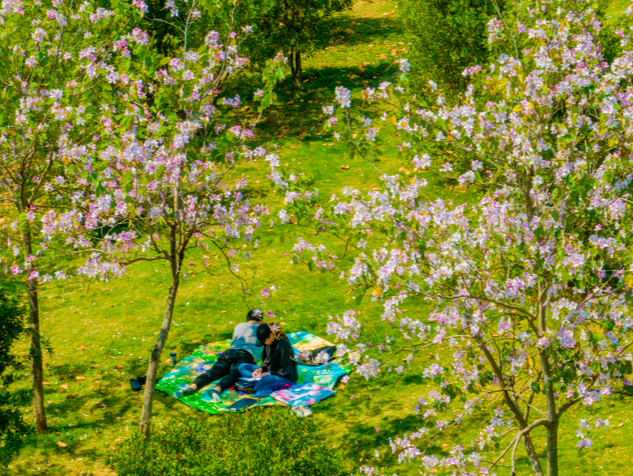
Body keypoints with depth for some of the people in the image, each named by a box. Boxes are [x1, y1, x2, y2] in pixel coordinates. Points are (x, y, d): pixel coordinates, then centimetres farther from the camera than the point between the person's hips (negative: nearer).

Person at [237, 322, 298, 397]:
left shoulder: (283, 345, -24)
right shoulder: (268, 343, 0)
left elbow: (286, 370, -21)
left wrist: (270, 374, -21)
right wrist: (261, 369, -1)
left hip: (287, 379, -10)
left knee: (266, 379, -44)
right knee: (243, 367, 2)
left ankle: (251, 389, -15)